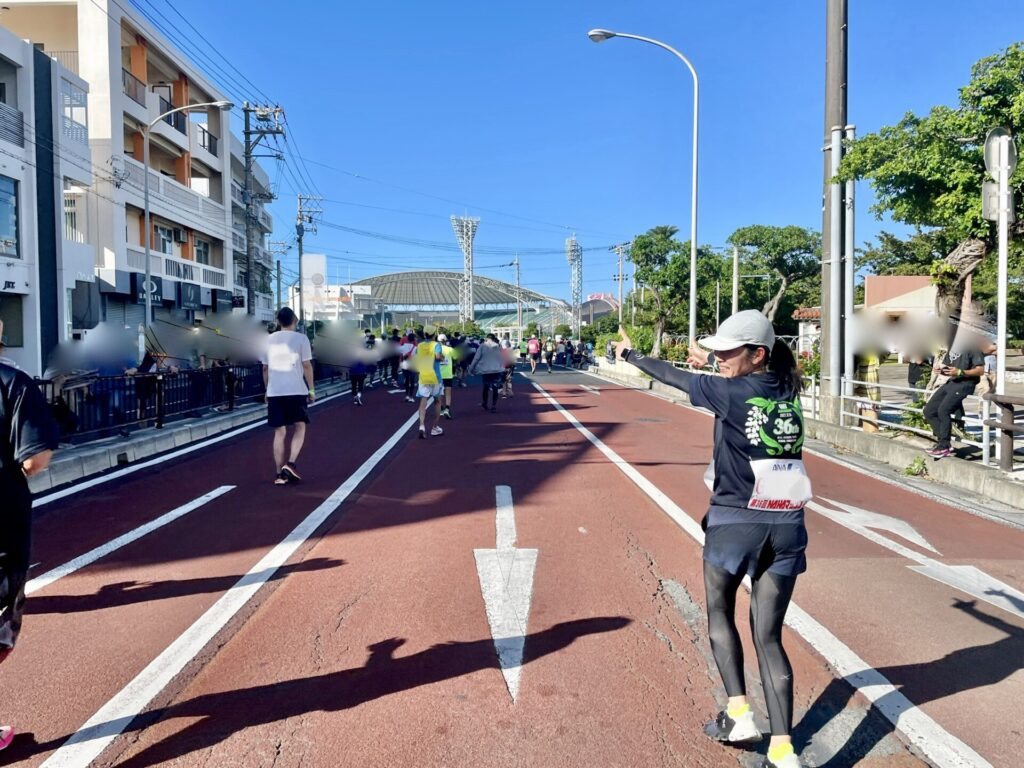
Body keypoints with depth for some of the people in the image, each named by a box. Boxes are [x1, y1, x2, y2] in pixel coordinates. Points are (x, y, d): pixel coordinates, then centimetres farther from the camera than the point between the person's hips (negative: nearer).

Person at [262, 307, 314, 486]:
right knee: (299, 427, 10)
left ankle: (280, 474, 7)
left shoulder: (269, 340, 10)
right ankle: (291, 463, -8)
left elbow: (265, 368, 13)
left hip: (274, 392, 3)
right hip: (296, 391, -3)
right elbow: (307, 366, -5)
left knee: (279, 432, 7)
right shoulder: (301, 338, -1)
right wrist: (311, 390, 2)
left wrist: (267, 390, 23)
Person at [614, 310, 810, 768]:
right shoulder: (786, 390, 6)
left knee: (719, 613, 21)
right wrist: (715, 364, 38)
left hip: (735, 520, -5)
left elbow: (674, 377, 4)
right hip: (787, 525, 5)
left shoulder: (733, 392, -10)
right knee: (768, 637, 9)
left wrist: (629, 354, 18)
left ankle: (738, 714, 14)